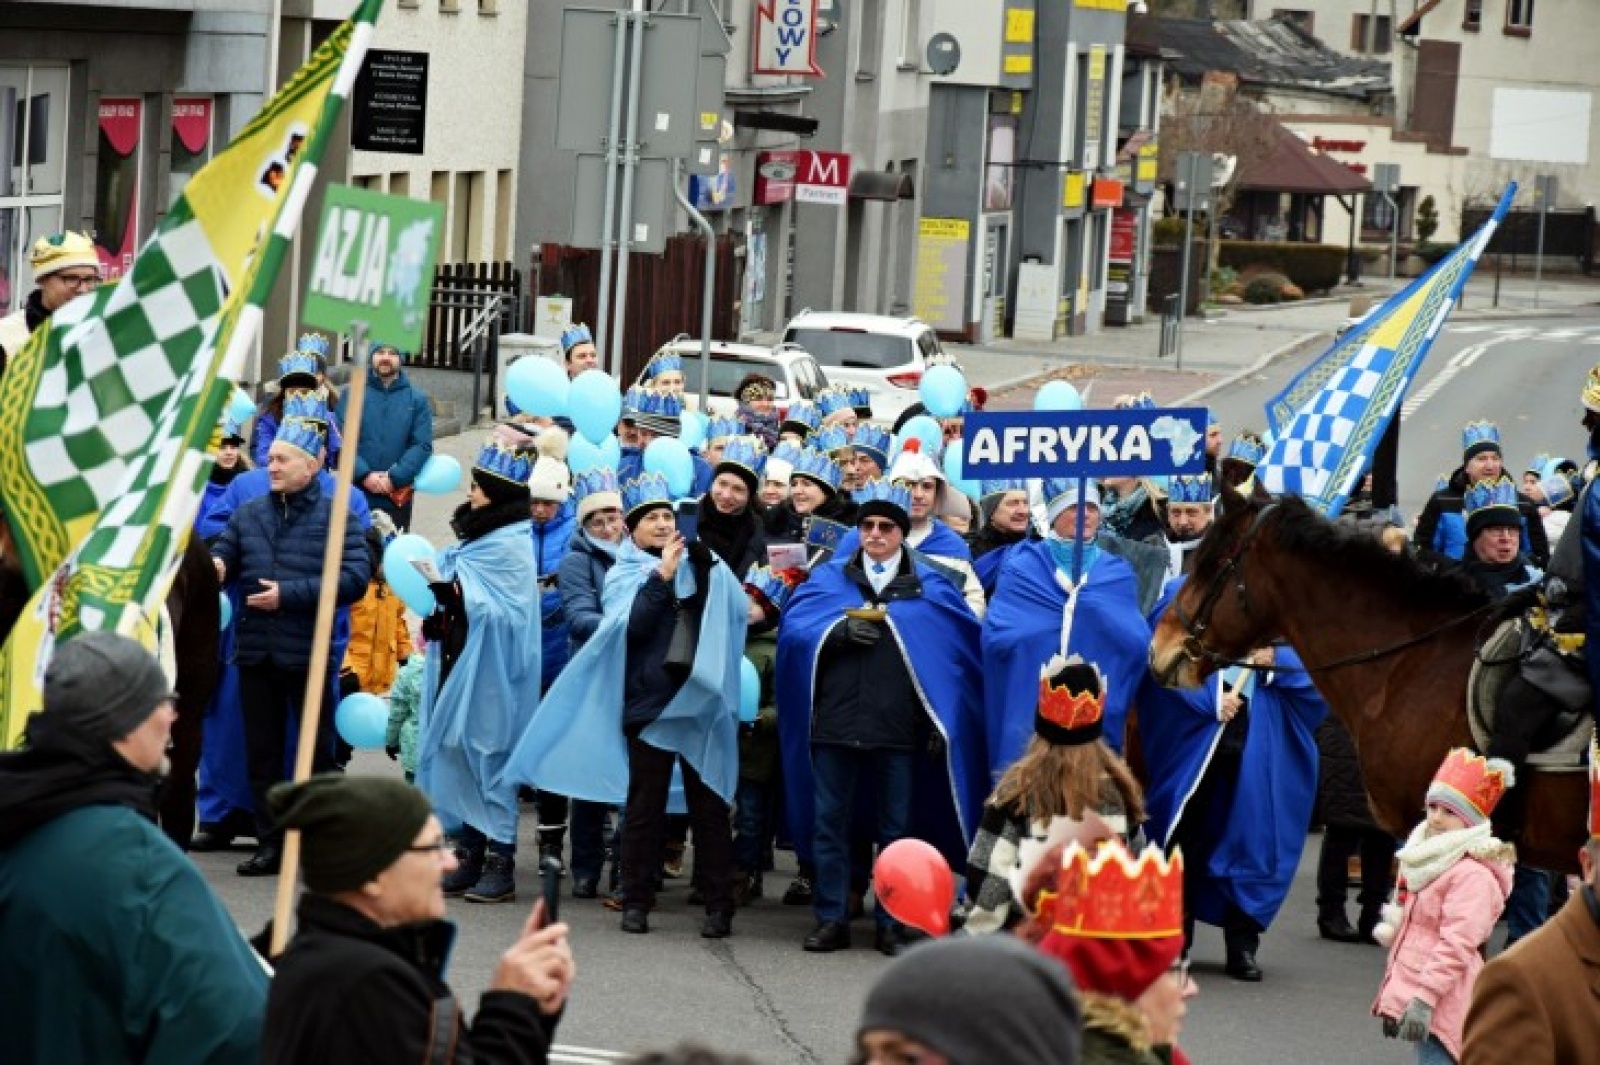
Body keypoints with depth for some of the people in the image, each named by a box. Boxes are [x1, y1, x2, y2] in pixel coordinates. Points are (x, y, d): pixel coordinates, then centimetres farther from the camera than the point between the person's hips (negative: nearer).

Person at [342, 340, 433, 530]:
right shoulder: (352, 395, 3)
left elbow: (422, 445, -2)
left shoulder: (416, 399, 6)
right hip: (355, 492, -1)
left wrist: (394, 478, -14)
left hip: (397, 497, 1)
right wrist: (364, 475, -18)